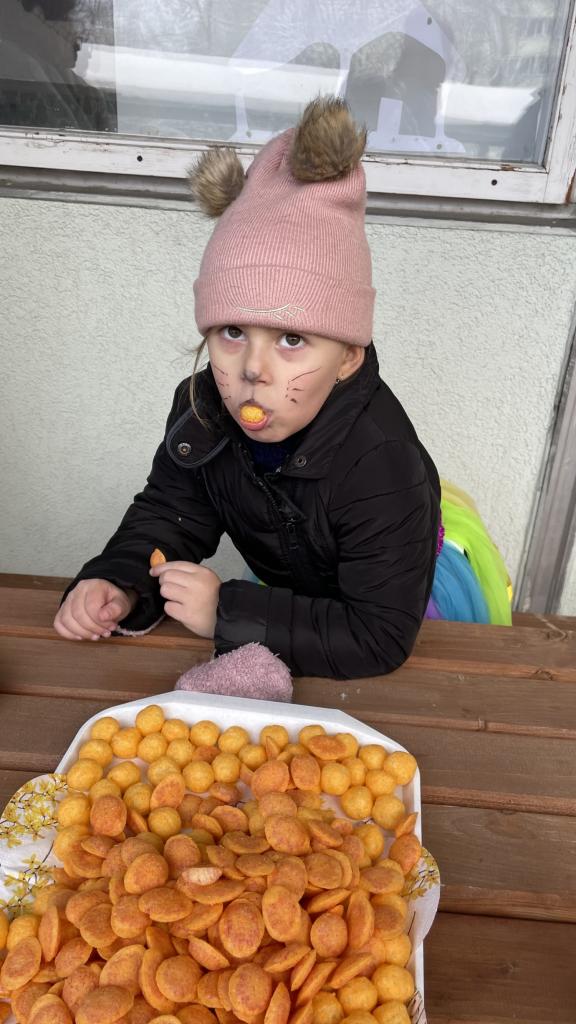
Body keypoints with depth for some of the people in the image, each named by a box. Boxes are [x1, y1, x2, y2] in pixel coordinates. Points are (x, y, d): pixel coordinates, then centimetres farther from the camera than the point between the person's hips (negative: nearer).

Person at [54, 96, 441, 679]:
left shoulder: (381, 467, -39)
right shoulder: (202, 407, -21)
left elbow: (379, 637, -36)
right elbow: (170, 511, -7)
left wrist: (228, 615, -38)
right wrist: (118, 585, -27)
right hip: (279, 589, 5)